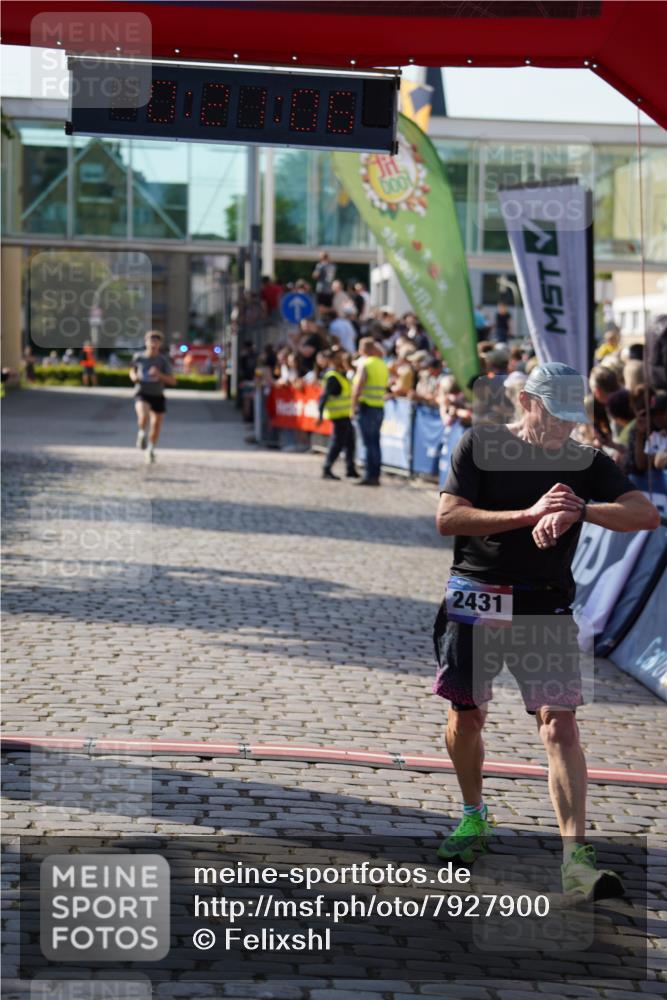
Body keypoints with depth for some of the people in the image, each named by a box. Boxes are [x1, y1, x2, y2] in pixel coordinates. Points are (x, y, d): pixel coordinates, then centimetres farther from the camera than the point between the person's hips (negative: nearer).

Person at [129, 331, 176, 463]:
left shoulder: (163, 360, -7)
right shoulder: (139, 356, -2)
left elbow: (172, 381, -10)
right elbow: (132, 369, 20)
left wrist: (160, 375, -25)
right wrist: (133, 376, -3)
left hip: (158, 396, 1)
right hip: (142, 394, -1)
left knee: (156, 426, 7)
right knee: (144, 415, -31)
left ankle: (151, 450, 35)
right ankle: (141, 433, 3)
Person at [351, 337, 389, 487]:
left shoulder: (364, 364, -9)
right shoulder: (383, 366, 14)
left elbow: (358, 386, -15)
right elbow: (385, 386, 11)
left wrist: (354, 405, -12)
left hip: (366, 406, -7)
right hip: (380, 407, 7)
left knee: (369, 442, -6)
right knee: (375, 442, 11)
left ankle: (370, 476, -7)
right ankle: (376, 475, 13)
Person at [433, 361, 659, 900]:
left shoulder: (586, 461, 3)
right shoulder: (480, 445, 0)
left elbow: (646, 514, -9)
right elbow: (447, 517, -11)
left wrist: (578, 510, -24)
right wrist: (528, 514, -19)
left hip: (545, 607, 0)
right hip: (475, 599, 0)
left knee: (559, 723, -12)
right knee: (466, 714, 9)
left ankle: (576, 857, -18)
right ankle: (474, 816, 36)